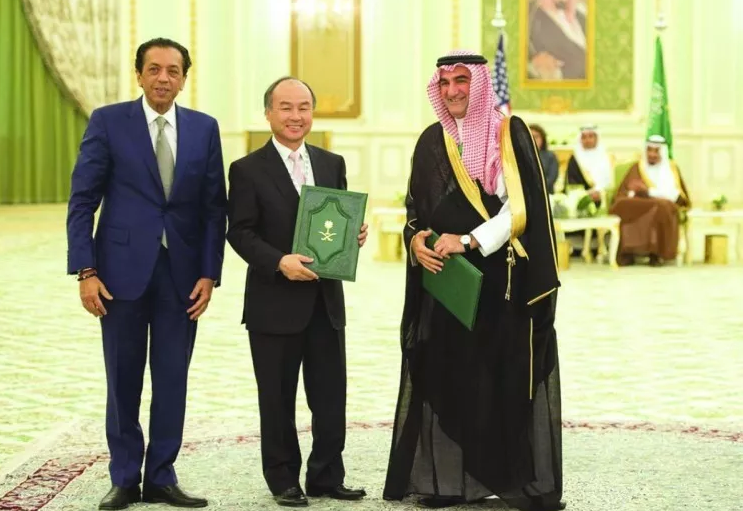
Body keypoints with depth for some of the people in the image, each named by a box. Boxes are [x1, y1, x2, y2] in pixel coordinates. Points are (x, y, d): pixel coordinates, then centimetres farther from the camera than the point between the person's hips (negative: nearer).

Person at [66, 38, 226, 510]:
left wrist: (209, 273, -2)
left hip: (182, 273, 2)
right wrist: (85, 271, -9)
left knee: (173, 380, 6)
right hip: (123, 269, -2)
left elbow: (215, 206, 5)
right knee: (124, 380, 6)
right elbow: (82, 200, -3)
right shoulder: (108, 122, -1)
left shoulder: (204, 128, 6)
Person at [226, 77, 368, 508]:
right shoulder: (248, 170, -4)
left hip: (327, 300, 4)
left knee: (331, 397, 8)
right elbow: (240, 232, -9)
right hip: (275, 303, -4)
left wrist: (354, 234, -8)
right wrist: (280, 261, -22)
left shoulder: (332, 164, 11)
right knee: (278, 400, 5)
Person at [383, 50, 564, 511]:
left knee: (509, 379, -3)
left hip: (504, 280, -4)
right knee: (446, 379, 1)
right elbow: (416, 208, 12)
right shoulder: (432, 142, 11)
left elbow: (522, 205, -10)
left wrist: (468, 241, -18)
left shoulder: (511, 134, -2)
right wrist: (417, 240, -10)